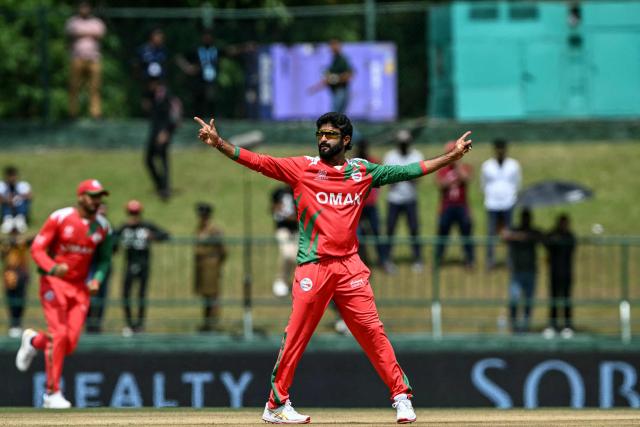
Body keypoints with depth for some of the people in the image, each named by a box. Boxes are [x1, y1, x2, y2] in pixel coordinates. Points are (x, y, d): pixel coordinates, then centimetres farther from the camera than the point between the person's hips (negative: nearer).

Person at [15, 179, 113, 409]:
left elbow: (103, 258, 14)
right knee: (59, 335, -15)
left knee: (70, 343, -4)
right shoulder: (60, 218, -12)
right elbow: (37, 248, -12)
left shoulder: (103, 227, 2)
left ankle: (34, 340, 30)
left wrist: (96, 279, -5)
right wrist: (52, 268, -30)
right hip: (54, 282, -4)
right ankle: (52, 394, -8)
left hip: (80, 286, 4)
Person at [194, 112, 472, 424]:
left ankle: (401, 396, 4)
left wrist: (450, 157, 10)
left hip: (349, 266, 2)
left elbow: (407, 172, 14)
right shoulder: (301, 168, 5)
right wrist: (218, 143, -12)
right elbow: (257, 162, -1)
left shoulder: (363, 171, 12)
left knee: (372, 331, -3)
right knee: (296, 335, -3)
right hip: (313, 267, -1)